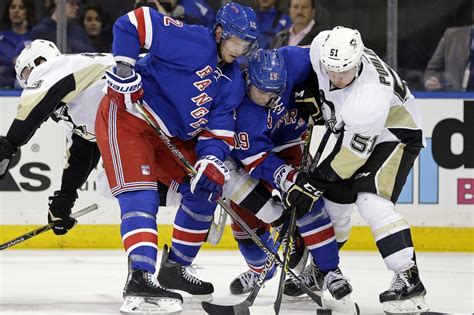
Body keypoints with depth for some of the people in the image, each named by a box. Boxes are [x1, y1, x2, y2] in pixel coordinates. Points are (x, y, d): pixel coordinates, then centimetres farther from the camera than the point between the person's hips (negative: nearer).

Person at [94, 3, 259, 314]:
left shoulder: (233, 82, 7)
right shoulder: (193, 41, -18)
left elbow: (219, 130, 2)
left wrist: (211, 161, -17)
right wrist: (124, 69, -26)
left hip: (170, 136, 9)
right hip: (126, 117, -9)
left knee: (205, 189, 11)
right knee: (141, 197, -23)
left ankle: (174, 267, 22)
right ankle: (140, 277, -35)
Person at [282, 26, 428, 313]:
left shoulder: (370, 95, -40)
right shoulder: (324, 46, -22)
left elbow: (355, 152, -30)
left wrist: (314, 183, -26)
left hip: (396, 135, -8)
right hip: (354, 130, 8)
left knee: (372, 200, -27)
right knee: (332, 199, 9)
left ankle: (409, 280, -27)